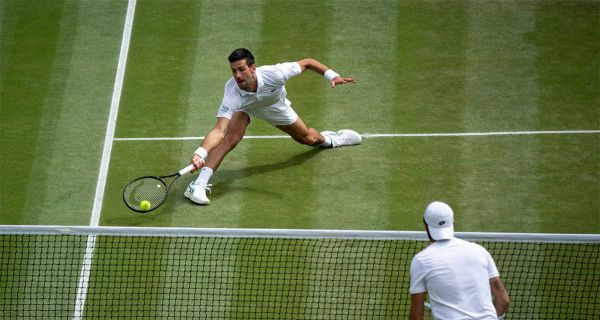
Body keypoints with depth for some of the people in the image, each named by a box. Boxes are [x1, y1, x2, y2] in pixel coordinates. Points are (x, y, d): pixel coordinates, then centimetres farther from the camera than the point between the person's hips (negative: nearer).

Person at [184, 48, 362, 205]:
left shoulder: (273, 74, -44)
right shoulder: (232, 92, -45)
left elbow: (307, 63, -26)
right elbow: (219, 131, -52)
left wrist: (332, 76, -36)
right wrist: (200, 153, -69)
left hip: (274, 106, 2)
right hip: (244, 106, -2)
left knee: (308, 138, 18)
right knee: (232, 135, -32)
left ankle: (327, 138, 57)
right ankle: (198, 184, -28)